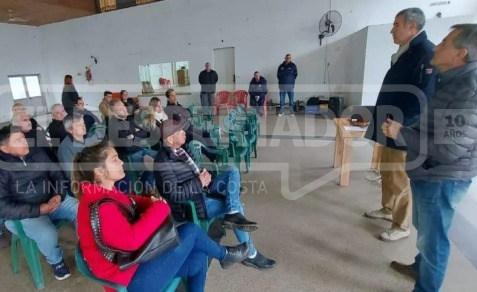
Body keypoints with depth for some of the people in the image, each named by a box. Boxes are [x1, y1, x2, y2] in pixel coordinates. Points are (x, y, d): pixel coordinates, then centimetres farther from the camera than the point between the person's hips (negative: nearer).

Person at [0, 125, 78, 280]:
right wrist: (39, 209, -24)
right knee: (48, 235, -30)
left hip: (53, 200, 5)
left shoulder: (37, 153, 3)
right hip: (25, 213, -4)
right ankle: (56, 261, 4)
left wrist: (59, 195, -12)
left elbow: (57, 174, 7)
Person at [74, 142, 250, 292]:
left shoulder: (106, 193, 4)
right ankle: (224, 255, 17)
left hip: (135, 259, 10)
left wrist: (153, 202, -9)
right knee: (190, 231, -11)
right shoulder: (100, 207, -28)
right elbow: (131, 239, -33)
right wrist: (159, 208, -24)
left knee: (198, 259, 7)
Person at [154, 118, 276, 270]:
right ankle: (250, 254, 5)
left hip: (202, 189, 9)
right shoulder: (163, 162, -22)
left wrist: (204, 177, -1)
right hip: (194, 202, -9)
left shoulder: (179, 150, 6)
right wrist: (199, 182, -23)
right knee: (237, 206, -12)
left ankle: (233, 215, -16)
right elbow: (173, 194, -25)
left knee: (233, 170, -3)